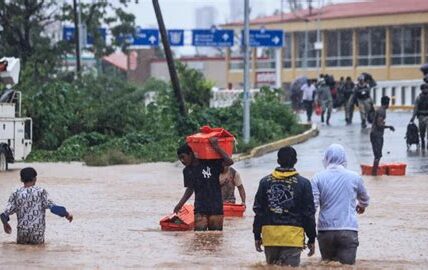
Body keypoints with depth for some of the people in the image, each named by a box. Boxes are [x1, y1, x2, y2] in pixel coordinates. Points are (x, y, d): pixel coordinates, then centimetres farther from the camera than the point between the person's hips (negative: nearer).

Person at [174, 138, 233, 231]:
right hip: (200, 209, 3)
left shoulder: (210, 163, -6)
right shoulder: (187, 171, 7)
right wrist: (180, 204, 12)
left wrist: (216, 147, -22)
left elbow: (229, 162, -16)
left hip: (215, 207, -3)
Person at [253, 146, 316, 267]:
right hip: (293, 236, -3)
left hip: (269, 235, 3)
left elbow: (258, 211, 8)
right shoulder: (303, 183, -2)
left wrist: (257, 235, 14)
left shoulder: (265, 182, 6)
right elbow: (309, 213, 0)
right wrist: (312, 239, 8)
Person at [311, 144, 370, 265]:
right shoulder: (354, 177, 4)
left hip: (325, 231, 1)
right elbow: (364, 199, 23)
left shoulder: (318, 178, 0)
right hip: (349, 231, -1)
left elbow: (312, 205, -6)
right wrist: (361, 206, 46)